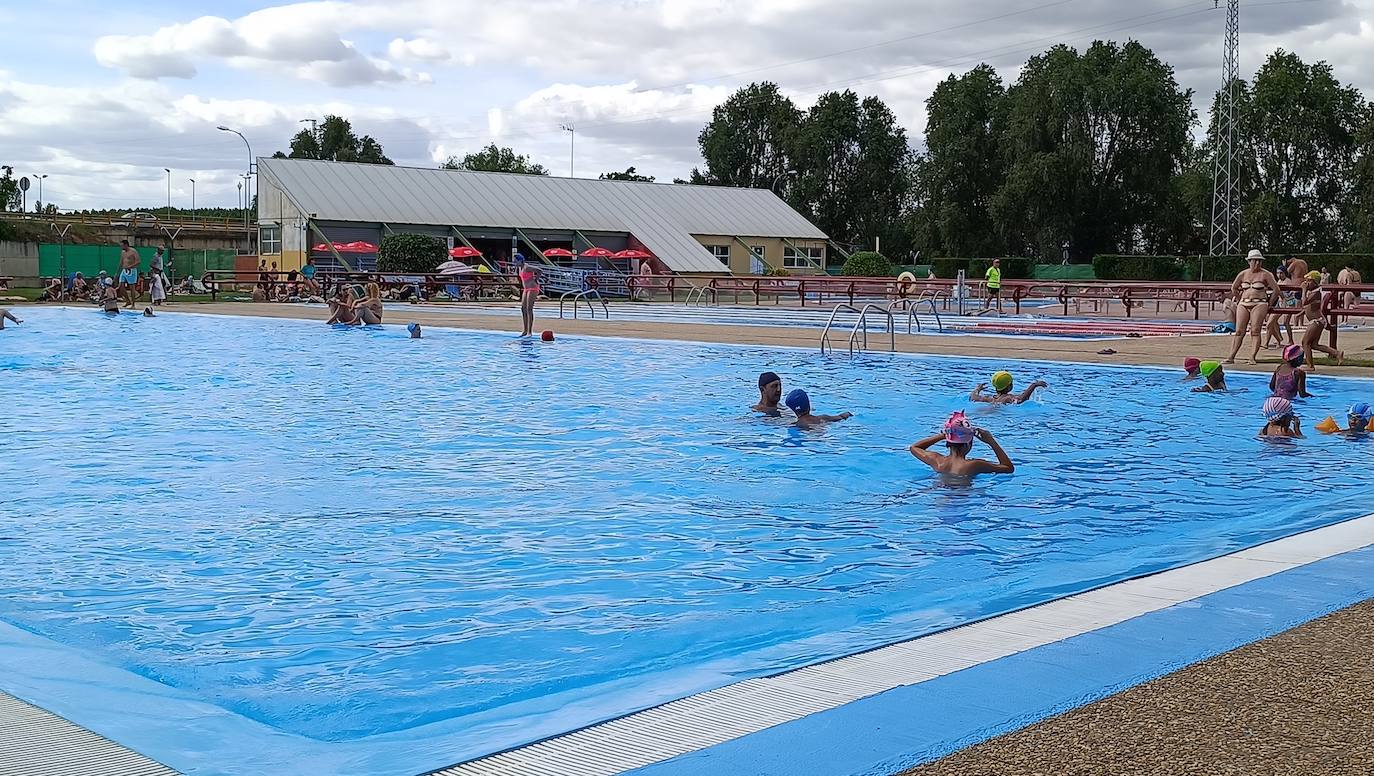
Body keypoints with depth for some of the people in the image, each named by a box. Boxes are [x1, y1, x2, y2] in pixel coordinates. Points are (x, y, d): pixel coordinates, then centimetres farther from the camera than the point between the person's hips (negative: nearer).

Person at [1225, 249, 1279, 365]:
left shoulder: (1265, 274, 1)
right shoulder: (1243, 274, 11)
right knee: (1239, 332, -1)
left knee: (1255, 331, -12)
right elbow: (1234, 288, 23)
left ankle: (1253, 358, -13)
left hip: (1259, 304, -4)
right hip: (1243, 304, 4)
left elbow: (1276, 289, 1)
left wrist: (1269, 304, 2)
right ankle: (1231, 357, -3)